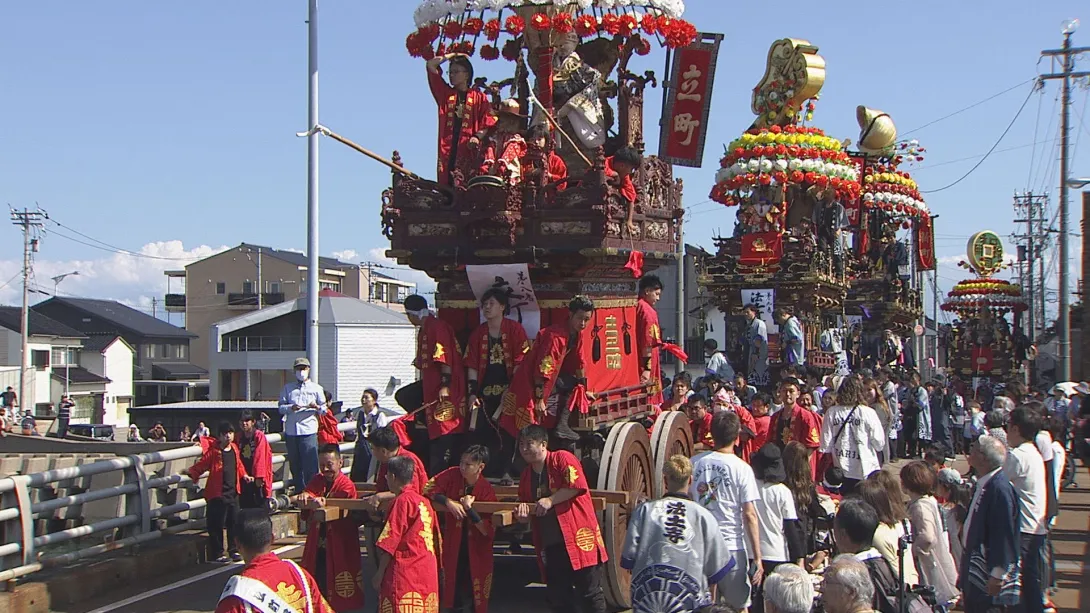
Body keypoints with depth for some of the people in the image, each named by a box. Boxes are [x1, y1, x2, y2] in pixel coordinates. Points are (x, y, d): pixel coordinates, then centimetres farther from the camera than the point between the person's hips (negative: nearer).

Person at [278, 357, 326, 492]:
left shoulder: (316, 388, 12)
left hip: (309, 431, -2)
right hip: (291, 431, 3)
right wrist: (291, 407, -13)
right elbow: (281, 407, 7)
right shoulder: (288, 388, 15)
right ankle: (299, 492, 14)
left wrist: (317, 407, -10)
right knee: (295, 466, 7)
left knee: (310, 466, -9)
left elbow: (324, 409, 12)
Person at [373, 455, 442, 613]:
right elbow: (437, 540, 18)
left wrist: (380, 572, -8)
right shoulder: (424, 501, 14)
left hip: (404, 572, -8)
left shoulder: (402, 501, -9)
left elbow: (390, 542, -13)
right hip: (428, 572, 8)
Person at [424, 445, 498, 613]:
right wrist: (448, 502, -22)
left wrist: (469, 509, -26)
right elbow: (427, 489, -10)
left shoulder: (487, 491, -14)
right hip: (452, 545, 1)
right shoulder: (453, 475, -8)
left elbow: (488, 531, -16)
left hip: (475, 551, -1)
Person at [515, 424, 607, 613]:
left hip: (577, 537, -7)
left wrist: (550, 500, -15)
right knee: (557, 597, 11)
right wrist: (522, 515, -2)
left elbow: (577, 485, -17)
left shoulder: (562, 459, -5)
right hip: (550, 544, 7)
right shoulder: (526, 474, 16)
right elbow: (525, 504, 21)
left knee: (589, 592, -3)